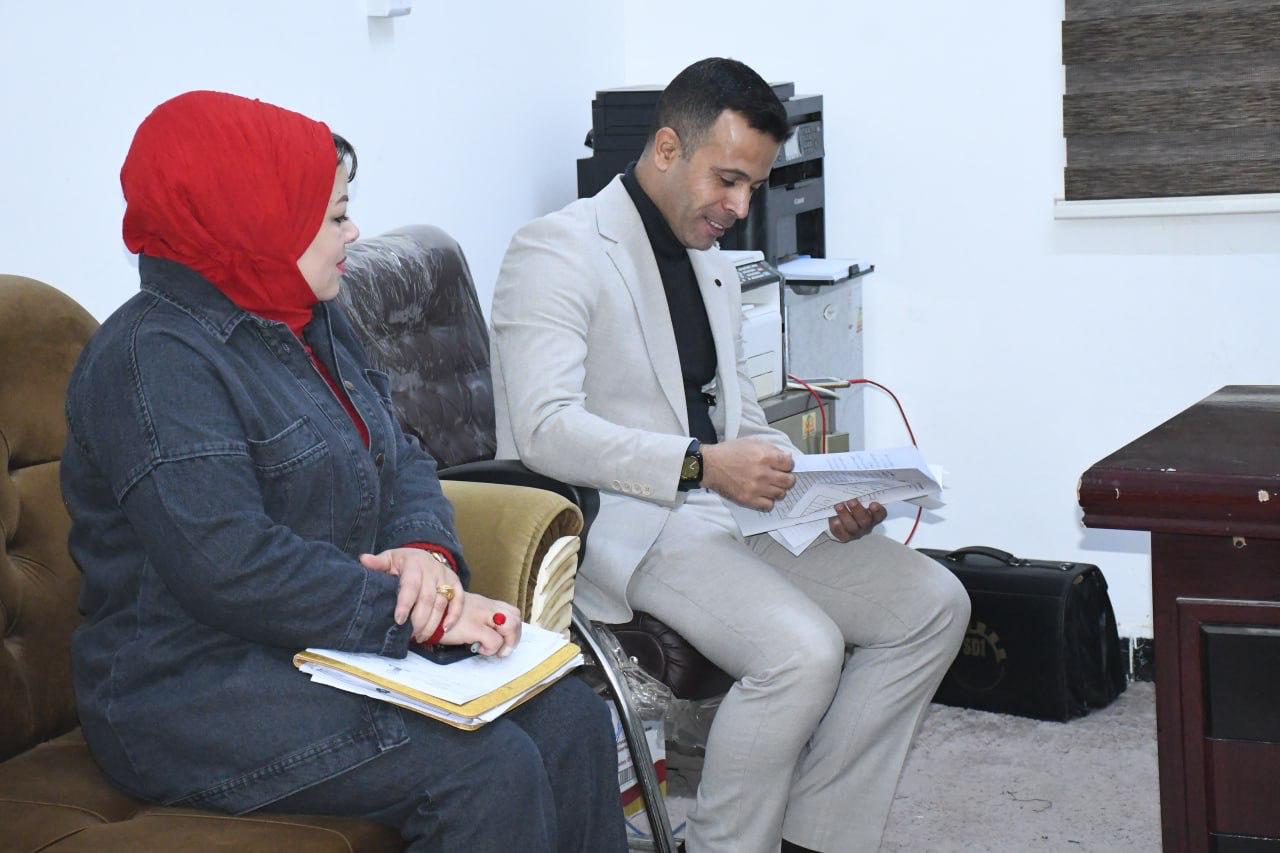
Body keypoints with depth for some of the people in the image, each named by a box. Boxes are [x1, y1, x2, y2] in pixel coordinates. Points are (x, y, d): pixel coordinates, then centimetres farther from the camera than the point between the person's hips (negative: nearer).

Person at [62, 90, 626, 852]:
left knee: (572, 717, -7)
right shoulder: (156, 361, -18)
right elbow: (229, 566, -27)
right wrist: (421, 615, -24)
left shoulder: (314, 322, 12)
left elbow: (402, 459, 13)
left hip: (333, 642, 9)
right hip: (200, 690, -9)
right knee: (490, 771, -24)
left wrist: (426, 549, -11)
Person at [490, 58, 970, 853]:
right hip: (623, 524, -9)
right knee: (802, 649, -30)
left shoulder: (716, 272, 20)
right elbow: (545, 428, -21)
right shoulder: (559, 251, -9)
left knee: (933, 606, -3)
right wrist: (701, 464, -30)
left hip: (724, 509, 9)